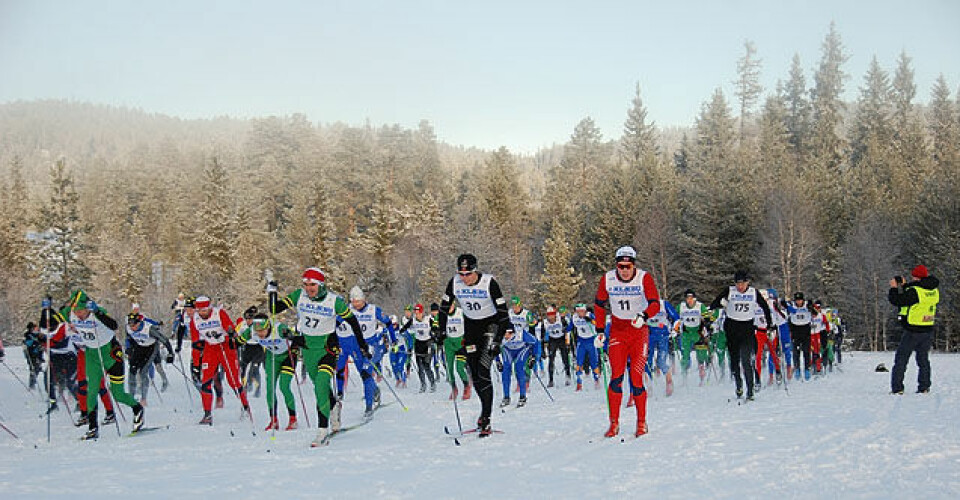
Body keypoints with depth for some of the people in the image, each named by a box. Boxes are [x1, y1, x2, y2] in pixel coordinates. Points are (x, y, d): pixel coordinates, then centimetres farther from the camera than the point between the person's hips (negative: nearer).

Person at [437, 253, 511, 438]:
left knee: (483, 370, -17)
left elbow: (502, 311, -21)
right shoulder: (454, 283, -11)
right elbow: (444, 307, 4)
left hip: (491, 323, -4)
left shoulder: (489, 282, -22)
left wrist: (498, 339, -25)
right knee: (474, 373, 1)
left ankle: (485, 419, -16)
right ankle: (486, 410, 19)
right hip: (470, 324, 5)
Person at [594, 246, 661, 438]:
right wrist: (599, 330, 7)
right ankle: (614, 424, -1)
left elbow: (655, 304, -19)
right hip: (617, 331, 2)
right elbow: (599, 304, 10)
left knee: (636, 379, -7)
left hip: (639, 331, -2)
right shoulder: (607, 279, -4)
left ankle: (642, 422, 9)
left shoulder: (644, 278, -12)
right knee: (616, 377, -9)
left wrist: (643, 316, -38)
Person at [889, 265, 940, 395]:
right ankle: (924, 387, 15)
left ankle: (897, 388, -1)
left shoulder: (914, 291, -20)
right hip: (928, 330, 7)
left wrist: (894, 288, -3)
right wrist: (904, 286, 16)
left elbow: (897, 300, -18)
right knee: (923, 359, 17)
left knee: (901, 359, 2)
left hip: (913, 331, -7)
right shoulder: (934, 290, 5)